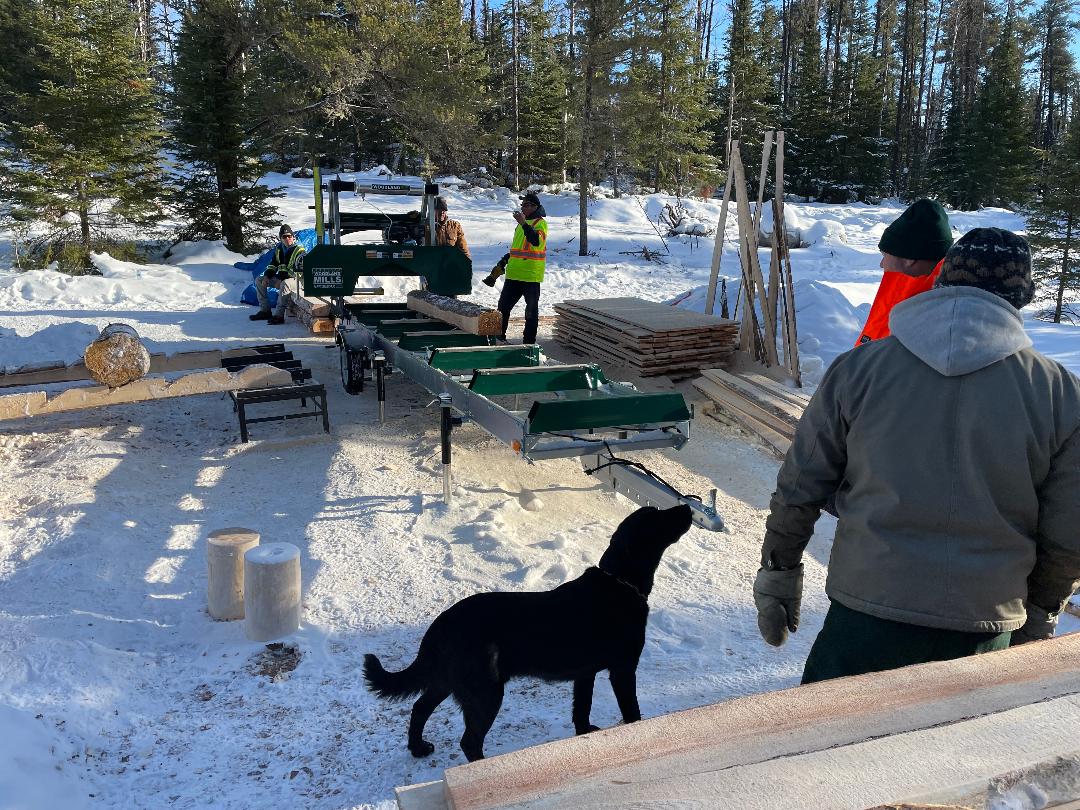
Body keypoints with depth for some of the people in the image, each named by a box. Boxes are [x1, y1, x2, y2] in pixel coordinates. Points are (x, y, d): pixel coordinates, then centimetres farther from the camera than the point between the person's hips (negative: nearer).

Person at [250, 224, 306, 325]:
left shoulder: (299, 249, -14)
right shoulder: (279, 248, 10)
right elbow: (273, 264, 19)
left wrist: (281, 279, -26)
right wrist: (267, 276, -1)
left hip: (296, 280, -9)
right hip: (281, 278, 9)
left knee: (285, 284, -41)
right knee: (259, 280, 4)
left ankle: (279, 315, -40)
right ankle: (265, 311, 1)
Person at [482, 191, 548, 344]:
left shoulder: (540, 223, -7)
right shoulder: (522, 223, 18)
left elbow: (537, 241, -28)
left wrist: (523, 223, -32)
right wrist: (502, 263, 24)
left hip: (531, 275, -8)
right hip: (513, 274, 8)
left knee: (531, 309, 1)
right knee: (503, 305, 10)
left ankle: (529, 340, 8)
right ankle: (499, 336, 19)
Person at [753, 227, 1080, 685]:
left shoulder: (860, 367, -6)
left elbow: (799, 488, -3)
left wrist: (778, 573, 11)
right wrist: (1041, 611, 19)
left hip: (865, 619, -1)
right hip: (984, 628, 2)